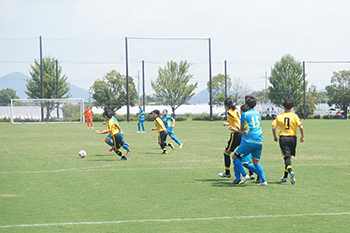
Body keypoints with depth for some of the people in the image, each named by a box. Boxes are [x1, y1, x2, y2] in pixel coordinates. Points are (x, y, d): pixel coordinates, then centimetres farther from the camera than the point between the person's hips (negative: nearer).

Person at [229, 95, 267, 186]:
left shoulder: (244, 114, -3)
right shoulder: (258, 114, 16)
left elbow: (242, 130, 5)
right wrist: (235, 129, 28)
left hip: (249, 141, -6)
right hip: (259, 142, 6)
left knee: (235, 157, 7)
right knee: (256, 161, 17)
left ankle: (244, 175, -7)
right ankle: (263, 180, 5)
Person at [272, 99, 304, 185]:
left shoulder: (279, 116, 3)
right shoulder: (294, 116, 1)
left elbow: (273, 127, -3)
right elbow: (301, 127, -8)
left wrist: (275, 137, 12)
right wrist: (302, 137, 6)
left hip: (283, 138, -1)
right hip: (292, 137, 1)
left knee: (287, 157, -7)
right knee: (289, 157, 14)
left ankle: (291, 171, -35)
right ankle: (285, 176, 20)